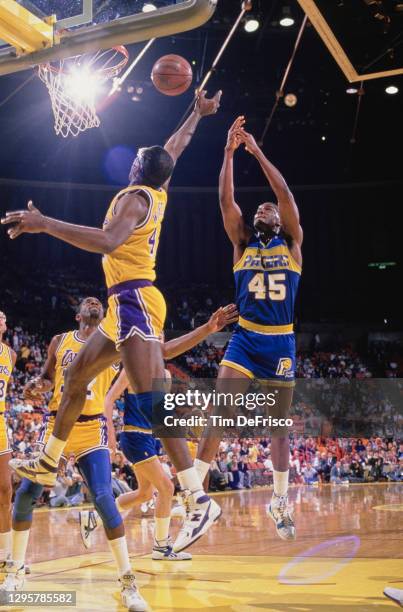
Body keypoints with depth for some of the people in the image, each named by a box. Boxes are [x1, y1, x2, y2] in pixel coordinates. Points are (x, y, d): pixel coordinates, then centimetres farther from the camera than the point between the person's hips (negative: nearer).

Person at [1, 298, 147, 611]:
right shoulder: (60, 341, 10)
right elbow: (47, 380, 18)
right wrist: (36, 386, -2)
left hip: (92, 429, -3)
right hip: (57, 425, 3)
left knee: (104, 498, -17)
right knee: (25, 494, -2)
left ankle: (128, 582, -9)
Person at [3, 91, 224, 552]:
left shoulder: (134, 197, -11)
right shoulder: (158, 193, 14)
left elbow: (107, 241, -31)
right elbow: (177, 146, 31)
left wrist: (43, 224, -33)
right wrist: (199, 113, 47)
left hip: (134, 301, -10)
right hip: (128, 305, 10)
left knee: (152, 401, -18)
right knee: (76, 378, 20)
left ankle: (199, 500, -21)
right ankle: (48, 464, 33)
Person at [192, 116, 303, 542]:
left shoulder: (292, 244, 6)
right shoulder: (243, 244, 9)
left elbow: (286, 195, -6)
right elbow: (226, 201, -3)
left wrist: (257, 151, -8)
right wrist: (230, 151, -8)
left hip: (281, 342, 0)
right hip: (244, 338, 0)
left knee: (279, 425, 9)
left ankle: (280, 501, 22)